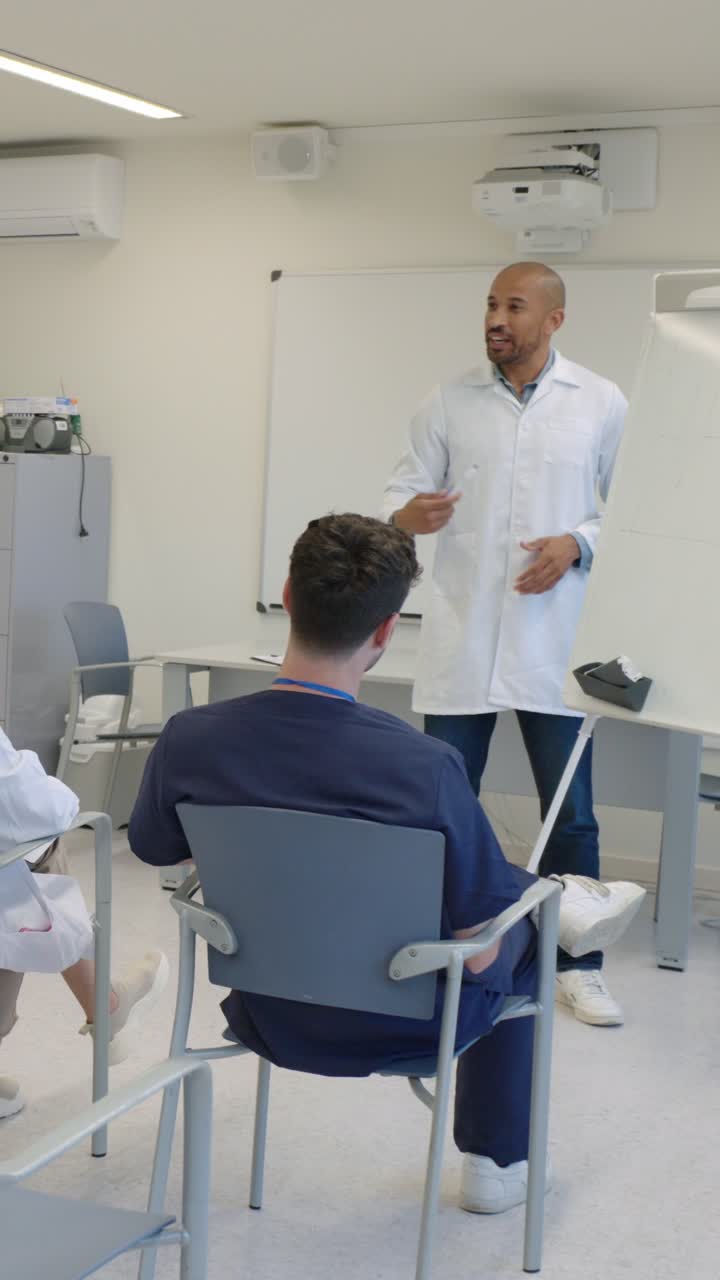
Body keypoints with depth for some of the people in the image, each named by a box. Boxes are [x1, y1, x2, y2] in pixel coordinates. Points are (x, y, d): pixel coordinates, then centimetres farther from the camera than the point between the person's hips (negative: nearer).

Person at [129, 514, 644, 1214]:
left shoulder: (187, 740, -22)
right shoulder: (426, 767, -33)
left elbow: (154, 850, 0)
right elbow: (477, 953, -22)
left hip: (268, 1017, 4)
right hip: (397, 1026, -4)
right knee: (515, 925, 30)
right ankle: (496, 1162, 44)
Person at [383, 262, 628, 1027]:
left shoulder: (602, 404, 3)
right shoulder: (449, 403, 5)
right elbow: (401, 491, 0)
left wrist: (576, 543, -14)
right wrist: (407, 516, -23)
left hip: (556, 642, -1)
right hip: (460, 639, 1)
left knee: (570, 812, 6)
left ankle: (578, 967, 19)